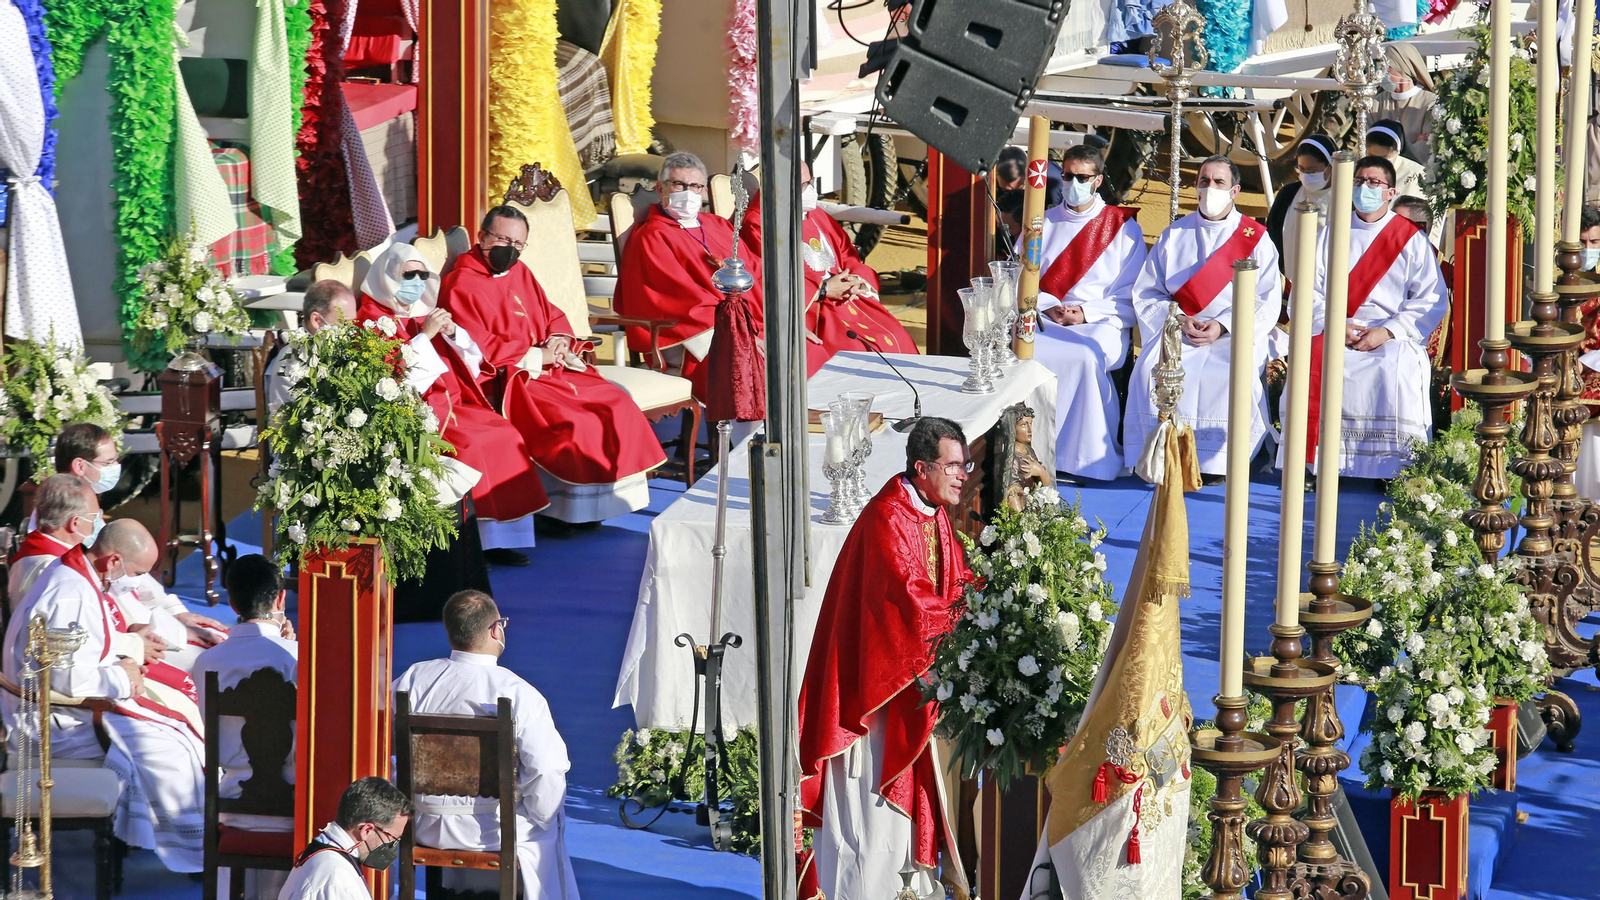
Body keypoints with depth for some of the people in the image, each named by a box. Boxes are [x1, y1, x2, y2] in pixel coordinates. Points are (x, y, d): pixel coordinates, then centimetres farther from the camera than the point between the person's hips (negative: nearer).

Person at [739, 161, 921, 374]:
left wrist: (856, 282, -5)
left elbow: (850, 259, 19)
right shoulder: (758, 226, -4)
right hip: (807, 310, -8)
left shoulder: (816, 217, 19)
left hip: (848, 299, 8)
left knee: (896, 341, -9)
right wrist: (823, 290, -15)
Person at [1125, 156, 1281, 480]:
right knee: (1152, 368, -29)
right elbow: (1146, 293, 11)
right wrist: (1178, 319, -9)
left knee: (1233, 375, -34)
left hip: (1235, 334, -2)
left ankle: (1217, 461, -22)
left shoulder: (1256, 239, 7)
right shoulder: (1175, 235, 15)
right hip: (1178, 330, 2)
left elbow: (1266, 303, 0)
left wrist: (1223, 326, -14)